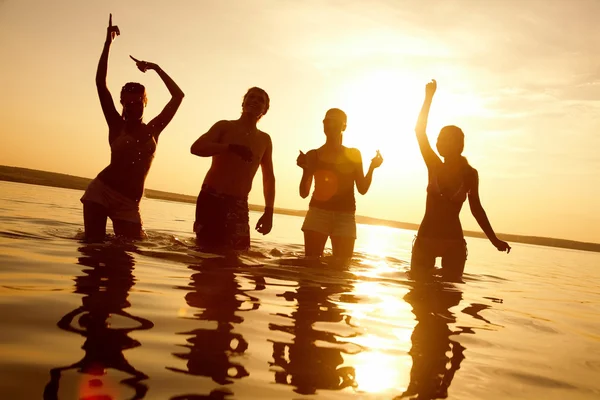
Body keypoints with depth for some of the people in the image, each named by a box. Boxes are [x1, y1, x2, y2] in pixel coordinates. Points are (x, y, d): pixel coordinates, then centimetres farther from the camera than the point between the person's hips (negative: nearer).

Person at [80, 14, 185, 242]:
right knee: (93, 244, -6)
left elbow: (178, 96, 10)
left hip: (130, 203, 1)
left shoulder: (153, 129, 8)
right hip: (101, 190, -1)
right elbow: (100, 83, -3)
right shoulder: (116, 125, 4)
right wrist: (108, 43, -4)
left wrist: (156, 68, 8)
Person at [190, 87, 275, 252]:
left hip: (239, 204, 3)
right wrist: (231, 148, -23)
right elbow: (196, 148, -12)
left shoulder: (264, 139, 12)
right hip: (211, 199, -3)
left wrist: (268, 211, 5)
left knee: (236, 252, -4)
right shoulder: (225, 126, 4)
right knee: (207, 249, -6)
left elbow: (269, 178, 15)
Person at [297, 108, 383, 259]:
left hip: (345, 216, 1)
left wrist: (372, 168, -7)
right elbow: (304, 193, 3)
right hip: (318, 212, 0)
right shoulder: (313, 155, 5)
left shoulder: (353, 155, 9)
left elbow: (362, 189, 7)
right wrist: (305, 170, -13)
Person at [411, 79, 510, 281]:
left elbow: (476, 208, 8)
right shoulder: (434, 166, 0)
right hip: (426, 237, 1)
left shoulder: (470, 174, 0)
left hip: (454, 241, 0)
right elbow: (419, 131, -7)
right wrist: (429, 97, -9)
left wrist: (494, 239, 6)